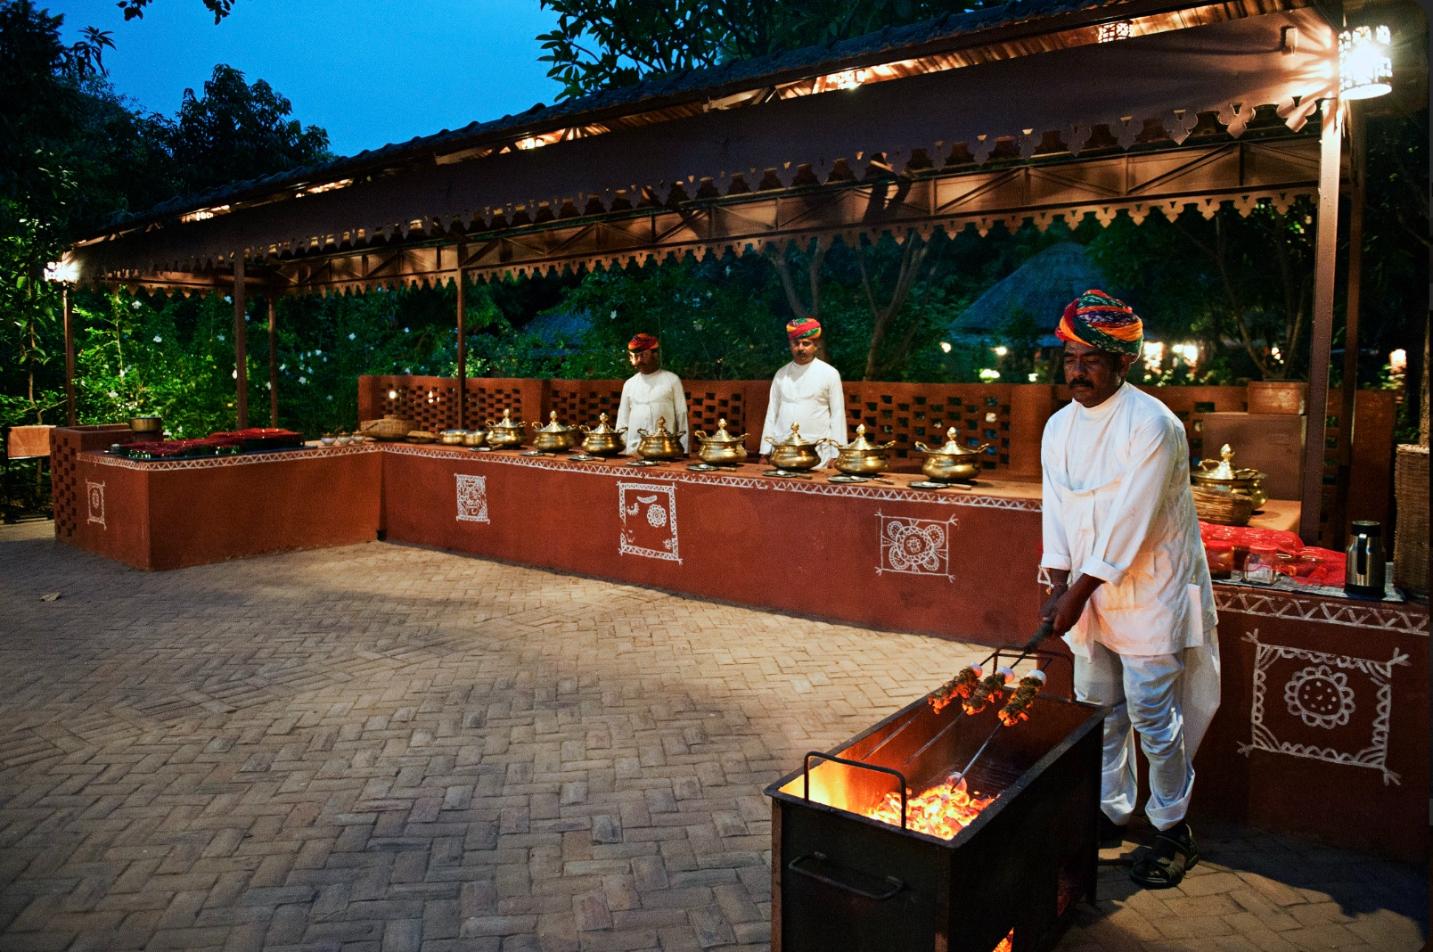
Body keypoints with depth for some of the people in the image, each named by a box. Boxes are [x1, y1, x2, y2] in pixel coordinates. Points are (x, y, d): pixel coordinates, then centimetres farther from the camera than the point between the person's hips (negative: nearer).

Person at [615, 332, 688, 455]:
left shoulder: (672, 380, 4)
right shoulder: (629, 384, 12)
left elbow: (681, 415, 3)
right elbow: (622, 420, 15)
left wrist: (682, 450, -1)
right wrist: (620, 451, 8)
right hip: (634, 449, 3)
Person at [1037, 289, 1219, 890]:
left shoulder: (1152, 425, -18)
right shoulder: (1059, 426, 4)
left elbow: (1130, 525, -21)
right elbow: (1056, 509, 3)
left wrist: (1078, 593, -20)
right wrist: (1060, 586, -8)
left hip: (1149, 595, -6)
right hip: (1088, 594, 7)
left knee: (1153, 717, 1)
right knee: (1098, 710, 16)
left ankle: (1173, 830, 21)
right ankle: (1112, 812, 33)